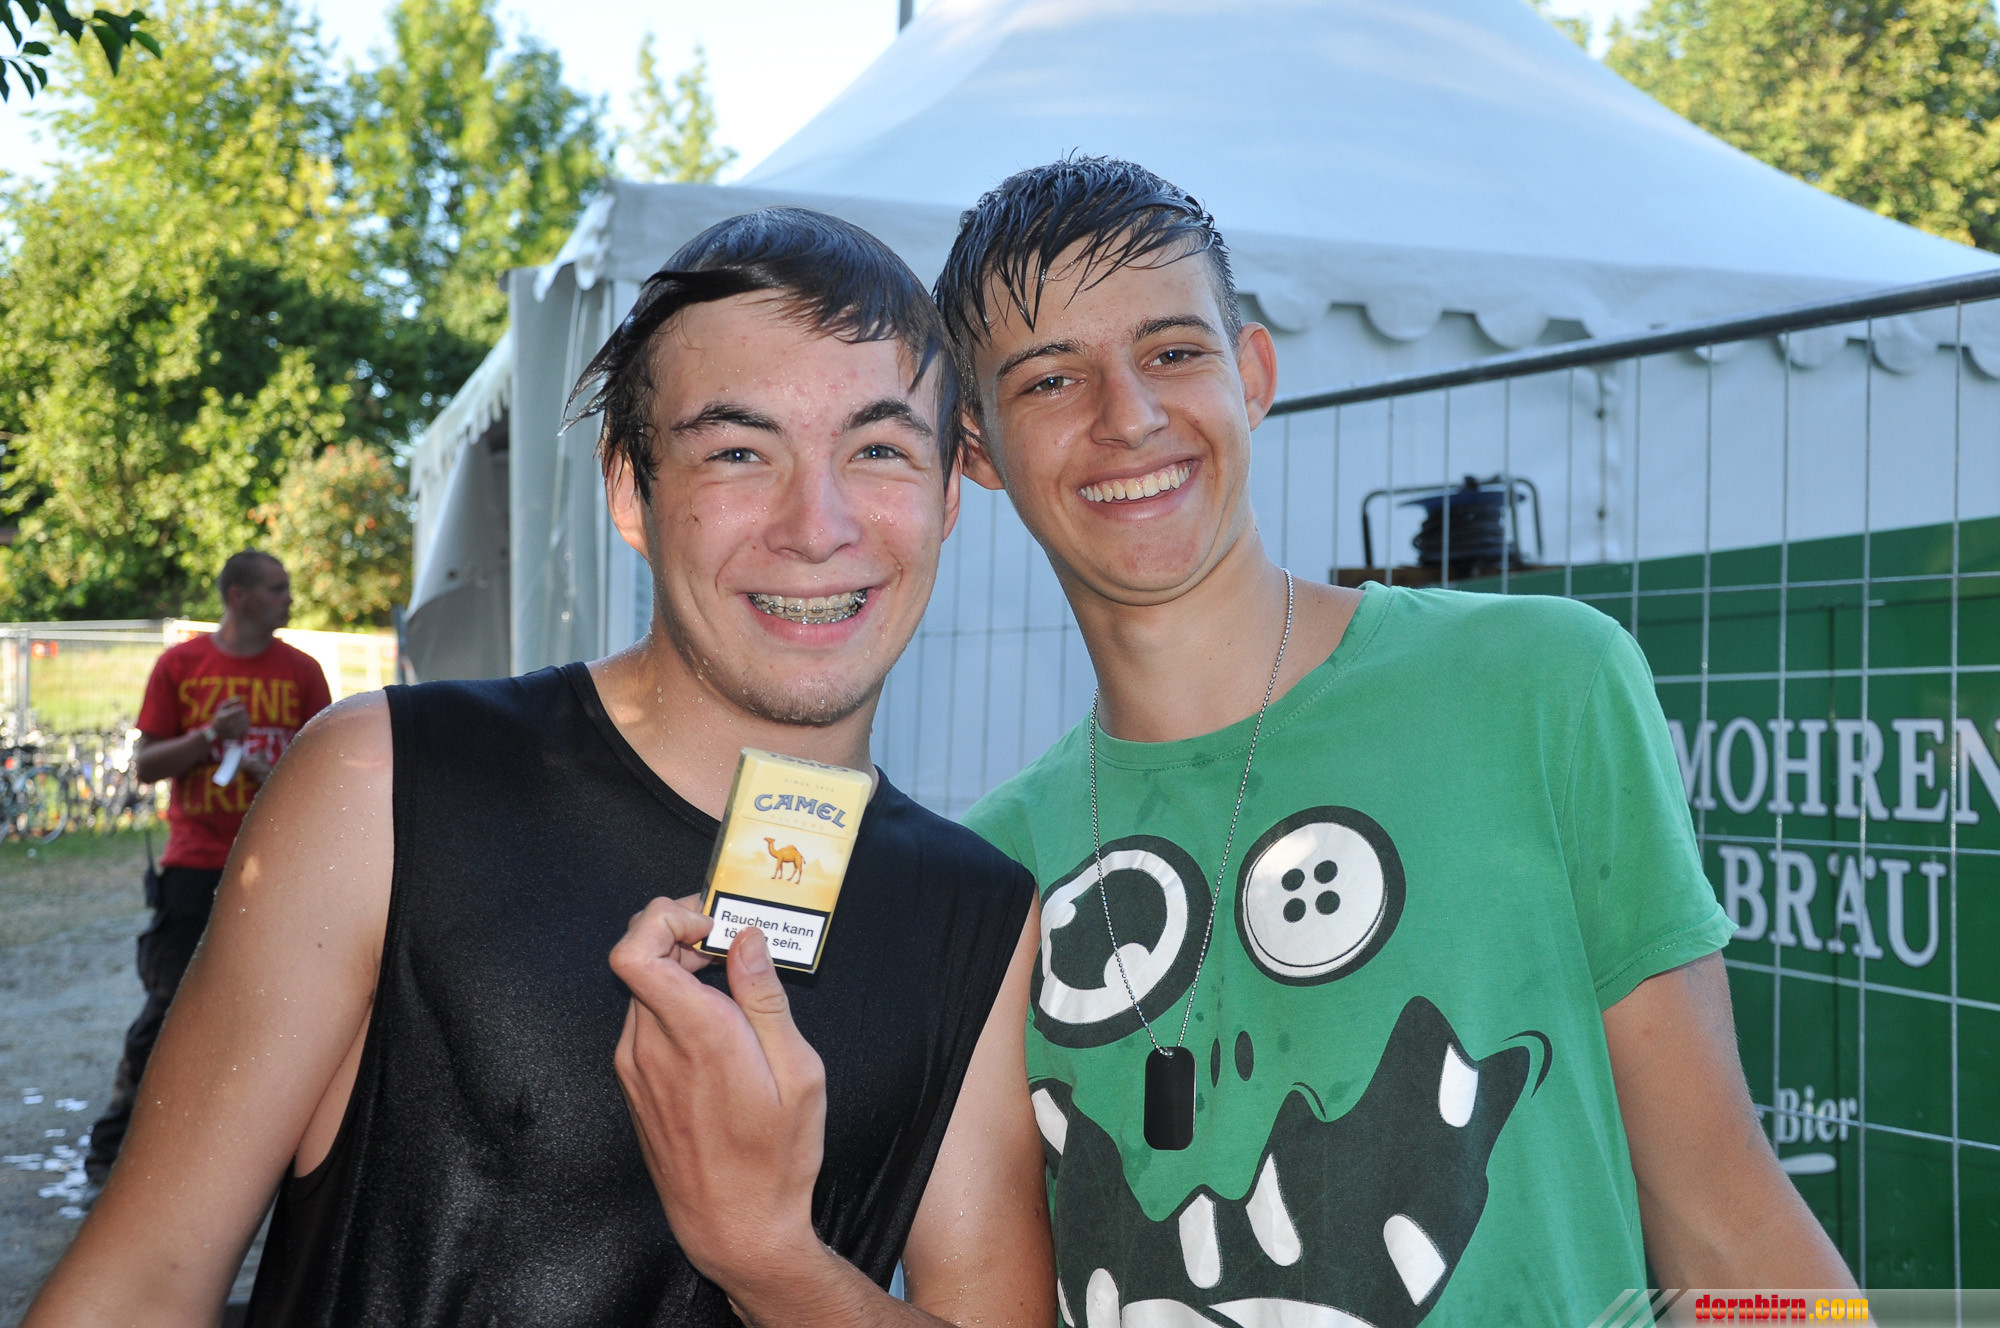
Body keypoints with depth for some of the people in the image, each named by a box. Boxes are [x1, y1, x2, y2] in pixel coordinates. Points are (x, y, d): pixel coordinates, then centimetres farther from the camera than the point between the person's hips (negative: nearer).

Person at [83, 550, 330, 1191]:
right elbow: (146, 764, 1)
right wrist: (208, 737, -15)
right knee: (168, 1005, -1)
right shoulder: (180, 664, 1)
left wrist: (280, 775, -11)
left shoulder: (301, 670, 6)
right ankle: (112, 1144, 11)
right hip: (194, 865, -2)